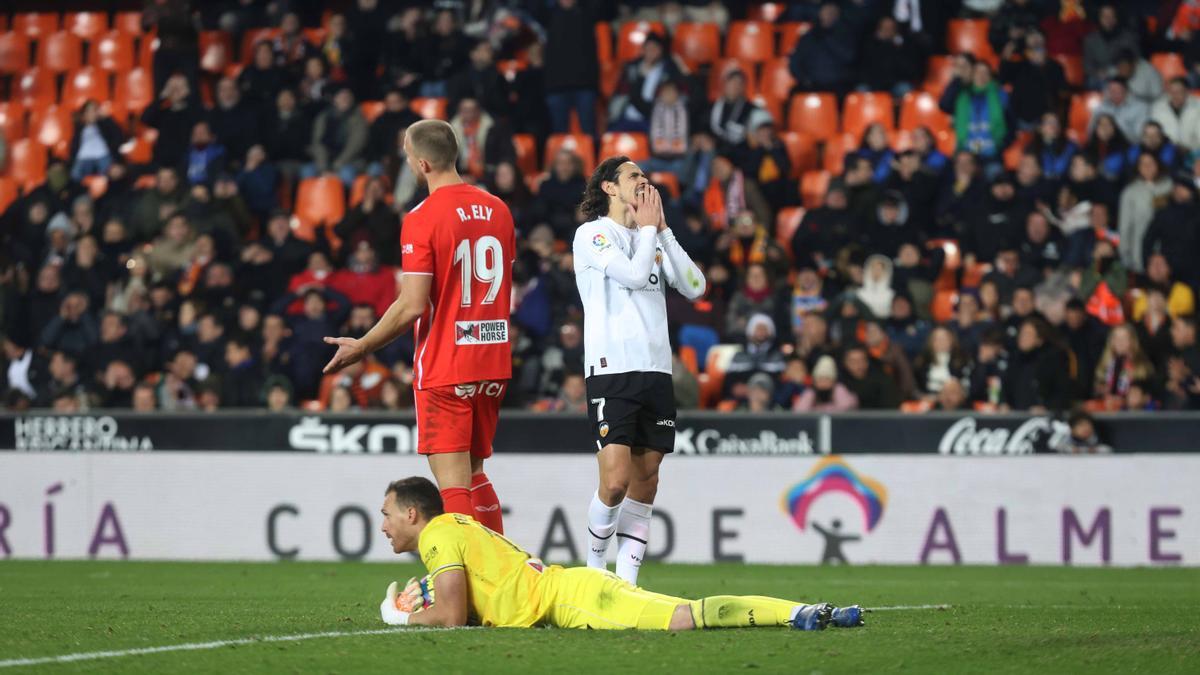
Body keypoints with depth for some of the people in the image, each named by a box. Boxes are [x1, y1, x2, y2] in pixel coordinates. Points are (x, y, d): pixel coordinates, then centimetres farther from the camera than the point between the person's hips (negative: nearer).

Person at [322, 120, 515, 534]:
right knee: (474, 475, 17)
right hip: (492, 364, 7)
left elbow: (412, 306, -17)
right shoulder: (497, 209, 7)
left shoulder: (422, 219, -13)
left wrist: (361, 348, -5)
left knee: (452, 482, -5)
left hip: (444, 368, -7)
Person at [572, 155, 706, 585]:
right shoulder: (592, 234, 0)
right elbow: (633, 274, -15)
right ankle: (594, 569, 3)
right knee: (615, 481, -15)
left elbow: (694, 287, 8)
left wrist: (664, 231, 6)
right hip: (612, 370, -6)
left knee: (645, 481, 3)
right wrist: (648, 228, 0)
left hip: (656, 371, 6)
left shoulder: (651, 237, 19)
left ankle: (626, 582, 5)